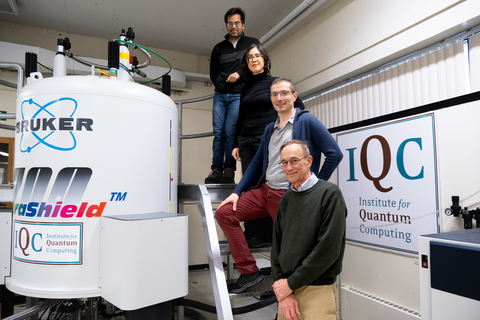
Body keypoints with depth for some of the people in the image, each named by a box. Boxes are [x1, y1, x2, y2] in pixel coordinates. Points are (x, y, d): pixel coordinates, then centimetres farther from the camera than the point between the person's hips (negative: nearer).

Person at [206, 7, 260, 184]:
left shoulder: (253, 43, 12)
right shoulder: (219, 48, 19)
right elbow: (213, 73, 25)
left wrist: (240, 74, -7)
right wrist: (222, 84, 11)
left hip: (239, 95, -3)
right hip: (220, 95, 3)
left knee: (230, 132, -14)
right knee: (218, 133, -5)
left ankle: (229, 170, -9)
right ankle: (216, 170, -3)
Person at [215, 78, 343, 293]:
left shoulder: (307, 121, -4)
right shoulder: (270, 129, 16)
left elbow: (335, 154, -10)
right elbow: (256, 164, 16)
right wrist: (237, 192, 7)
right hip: (264, 190, 7)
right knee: (224, 213, -2)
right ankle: (248, 272, 3)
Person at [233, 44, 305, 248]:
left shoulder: (275, 82, 4)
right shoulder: (246, 87, 18)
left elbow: (299, 106, 4)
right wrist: (236, 144, 13)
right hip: (246, 141, 5)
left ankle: (266, 235, 5)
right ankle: (251, 233, 12)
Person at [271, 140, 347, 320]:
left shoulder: (329, 194, -12)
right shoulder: (285, 199, 7)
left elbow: (328, 250, -18)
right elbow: (276, 247, 6)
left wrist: (291, 283, -13)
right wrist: (282, 293, -4)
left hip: (317, 291, -5)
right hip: (287, 289, 6)